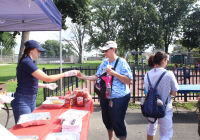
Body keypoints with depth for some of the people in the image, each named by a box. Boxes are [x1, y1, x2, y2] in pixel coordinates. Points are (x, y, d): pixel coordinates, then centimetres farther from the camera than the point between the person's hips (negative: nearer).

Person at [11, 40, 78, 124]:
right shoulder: (26, 62, -20)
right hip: (23, 101, -9)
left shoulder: (30, 62, 11)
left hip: (32, 100, 10)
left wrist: (46, 86, 13)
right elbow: (47, 78, -21)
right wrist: (66, 74, -15)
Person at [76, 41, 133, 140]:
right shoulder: (105, 62, 6)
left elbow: (129, 81, -18)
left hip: (119, 98, -6)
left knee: (117, 122, -1)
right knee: (107, 120, 19)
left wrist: (113, 73, -26)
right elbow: (97, 76, 9)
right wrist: (83, 77, -2)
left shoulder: (121, 62, -12)